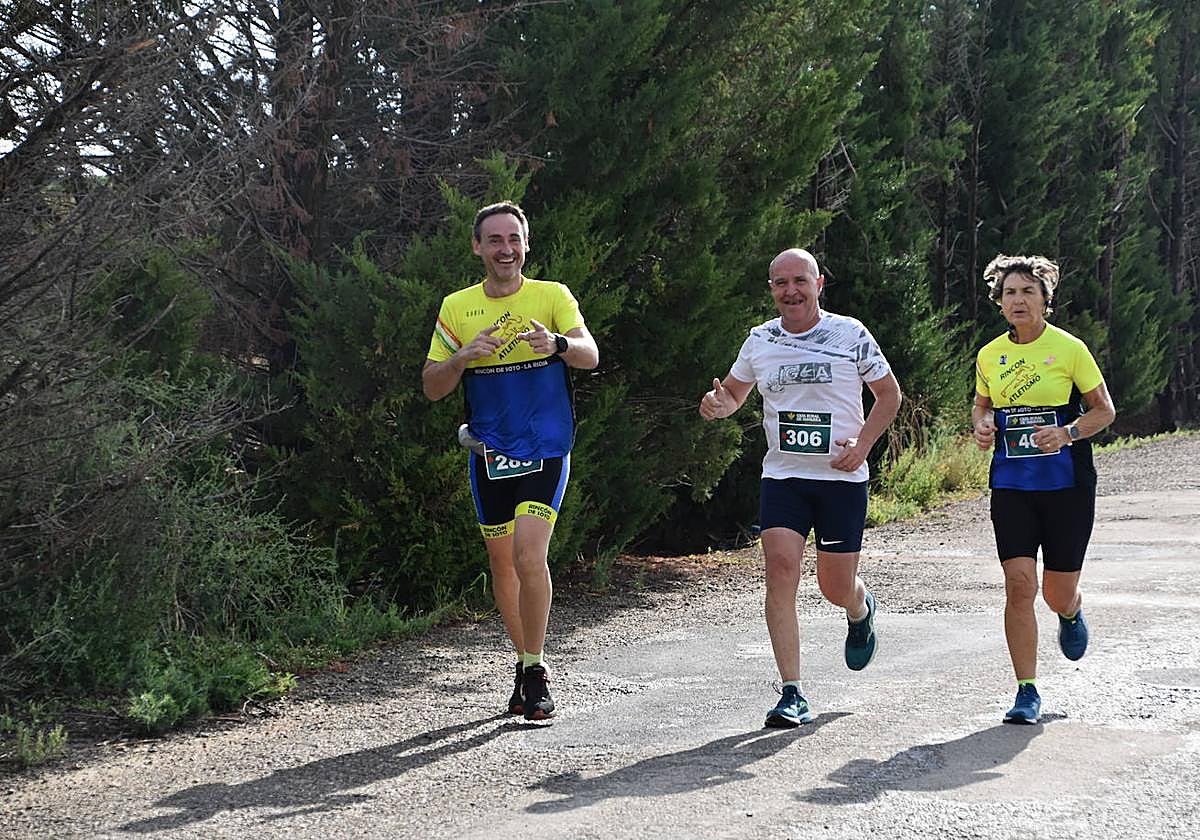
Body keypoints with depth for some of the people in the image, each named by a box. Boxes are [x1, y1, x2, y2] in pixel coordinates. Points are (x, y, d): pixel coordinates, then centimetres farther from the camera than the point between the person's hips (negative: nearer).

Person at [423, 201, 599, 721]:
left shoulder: (552, 296, -2)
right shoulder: (456, 307, 5)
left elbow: (590, 356, -16)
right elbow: (431, 387, 4)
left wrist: (557, 343, -37)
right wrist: (464, 356, -16)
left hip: (545, 449, -3)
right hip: (489, 453, 4)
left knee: (529, 554, -18)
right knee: (502, 562, 10)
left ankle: (535, 673, -7)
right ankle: (524, 664, 27)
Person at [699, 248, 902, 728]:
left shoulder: (850, 334, -4)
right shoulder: (759, 340, 5)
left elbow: (889, 393, 5)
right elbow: (735, 391, 20)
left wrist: (862, 444, -9)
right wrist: (717, 406, -4)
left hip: (842, 477, -2)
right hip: (782, 476, 2)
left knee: (836, 587, 4)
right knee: (781, 568, -16)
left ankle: (861, 613, 45)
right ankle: (792, 695, -13)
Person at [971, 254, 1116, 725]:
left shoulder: (1069, 349, -6)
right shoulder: (989, 356, 5)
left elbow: (1104, 411, 0)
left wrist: (1067, 433, -18)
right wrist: (981, 426, -1)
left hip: (1067, 485, -2)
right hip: (1011, 486, 2)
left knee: (1058, 594, 3)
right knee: (1019, 584, -11)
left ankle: (1071, 613, 44)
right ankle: (1027, 693, -3)